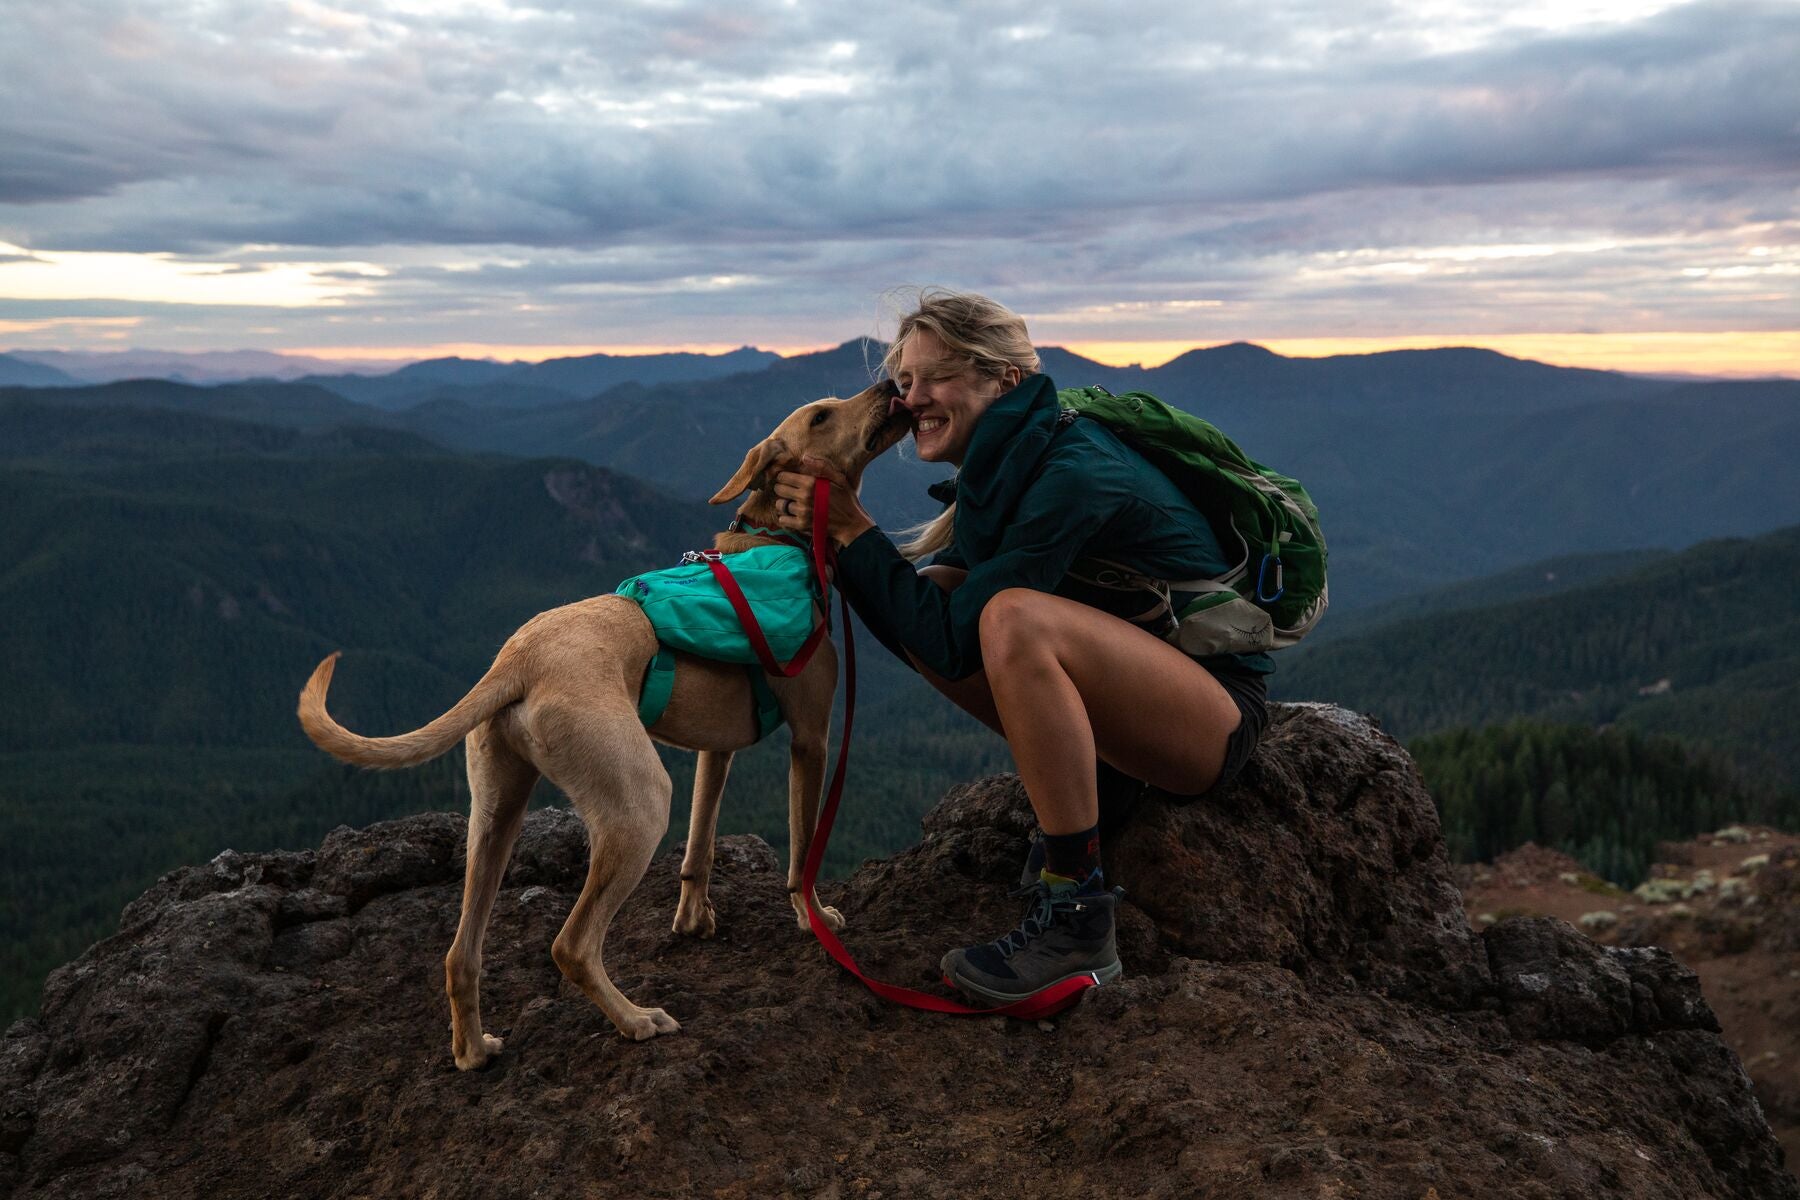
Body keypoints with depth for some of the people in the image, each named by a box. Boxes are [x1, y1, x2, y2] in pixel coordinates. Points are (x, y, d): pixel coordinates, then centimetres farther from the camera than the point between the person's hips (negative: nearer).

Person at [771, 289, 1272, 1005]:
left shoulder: (1073, 475, -23)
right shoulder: (1004, 468, 4)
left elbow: (957, 643, -24)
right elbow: (922, 623, 5)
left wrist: (853, 528, -19)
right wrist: (830, 541, -7)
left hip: (1221, 706, -9)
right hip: (1132, 684, 9)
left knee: (1015, 618, -34)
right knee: (932, 591, -4)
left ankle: (1077, 924, -25)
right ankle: (1084, 793, 5)